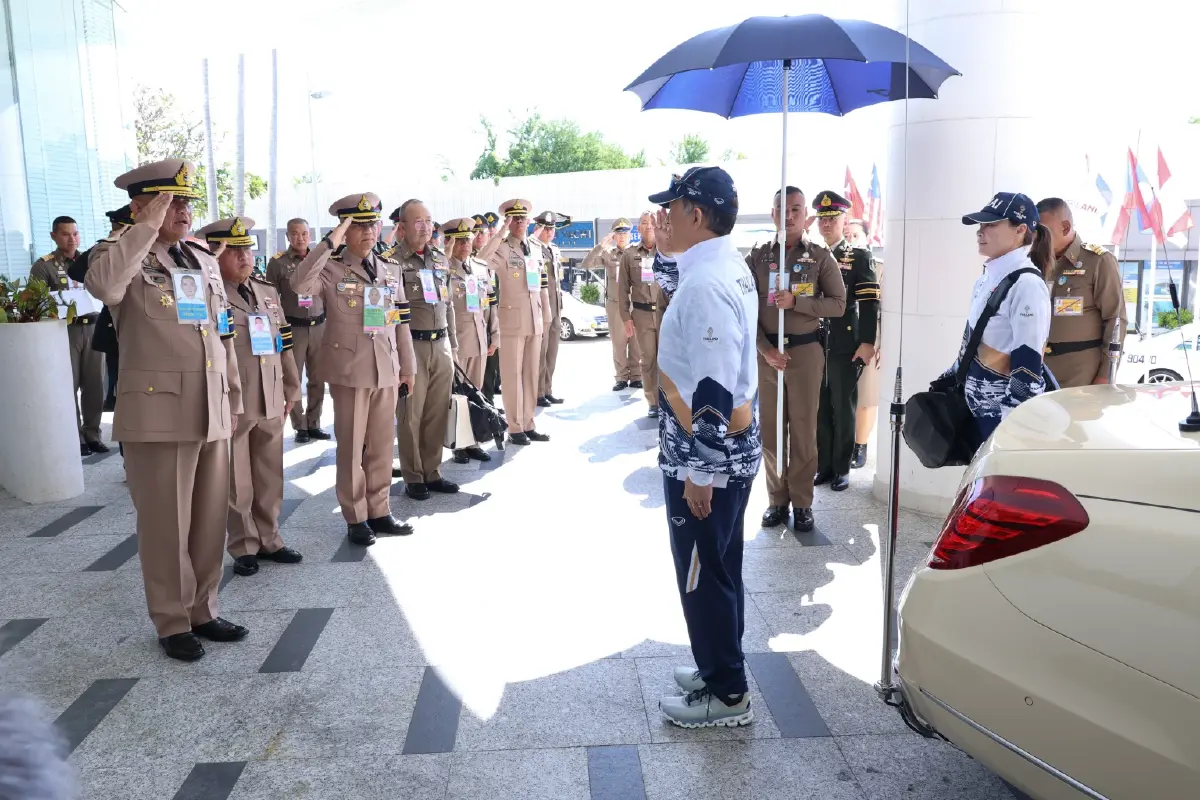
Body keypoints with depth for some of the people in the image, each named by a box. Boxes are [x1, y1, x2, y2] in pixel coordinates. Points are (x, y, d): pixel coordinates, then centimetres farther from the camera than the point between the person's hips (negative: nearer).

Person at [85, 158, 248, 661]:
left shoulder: (205, 261, 15)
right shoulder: (120, 256, -3)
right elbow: (103, 286, -30)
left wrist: (234, 400, 16)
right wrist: (149, 227, -21)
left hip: (211, 412, 6)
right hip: (158, 411, -6)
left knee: (210, 520, 12)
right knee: (167, 524, 4)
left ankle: (203, 611, 27)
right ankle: (172, 623, 20)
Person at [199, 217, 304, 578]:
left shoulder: (268, 291, 13)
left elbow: (284, 343, 15)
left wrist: (291, 388, 15)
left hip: (270, 400, 6)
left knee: (270, 476, 13)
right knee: (236, 481, 6)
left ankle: (268, 539, 26)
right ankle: (244, 546, 18)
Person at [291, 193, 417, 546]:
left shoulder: (391, 269, 10)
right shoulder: (331, 269, -5)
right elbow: (299, 285, -27)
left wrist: (408, 366, 12)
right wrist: (330, 243, -25)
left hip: (386, 369, 5)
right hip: (349, 370, -4)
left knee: (382, 445, 11)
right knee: (351, 446, 4)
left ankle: (379, 511, 23)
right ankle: (356, 518, 14)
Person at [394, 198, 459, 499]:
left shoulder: (441, 259, 13)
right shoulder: (392, 260, -6)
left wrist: (453, 344, 17)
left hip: (441, 345, 6)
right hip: (410, 346, -5)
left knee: (437, 414, 9)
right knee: (410, 415, 3)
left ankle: (433, 473, 21)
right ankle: (413, 478, 14)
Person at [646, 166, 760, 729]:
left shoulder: (704, 283, -22)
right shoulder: (732, 269, 10)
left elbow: (713, 390, -26)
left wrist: (699, 472, -21)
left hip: (706, 456, -10)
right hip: (731, 449, 10)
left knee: (703, 575, 4)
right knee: (719, 569, 21)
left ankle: (726, 694, 20)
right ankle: (719, 666, 38)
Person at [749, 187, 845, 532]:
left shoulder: (821, 256, 1)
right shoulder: (758, 257, 3)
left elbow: (838, 304, -3)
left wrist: (796, 302, -16)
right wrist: (766, 349, -11)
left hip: (806, 350, -1)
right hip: (766, 351, 2)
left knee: (803, 429, 4)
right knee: (769, 428, 6)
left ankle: (802, 502, 14)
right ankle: (777, 499, 19)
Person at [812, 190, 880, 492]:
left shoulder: (860, 257, 2)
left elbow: (870, 303, -5)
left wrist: (867, 342, -14)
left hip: (845, 347, -3)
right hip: (813, 346, 3)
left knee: (843, 410, 4)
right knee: (819, 410, 7)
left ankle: (841, 469, 13)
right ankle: (823, 466, 18)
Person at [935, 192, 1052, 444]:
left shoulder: (1027, 284, -16)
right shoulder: (987, 278, 10)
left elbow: (1027, 365, -20)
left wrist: (1011, 428, -21)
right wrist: (948, 380, 19)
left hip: (1006, 412, -8)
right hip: (978, 405, 8)